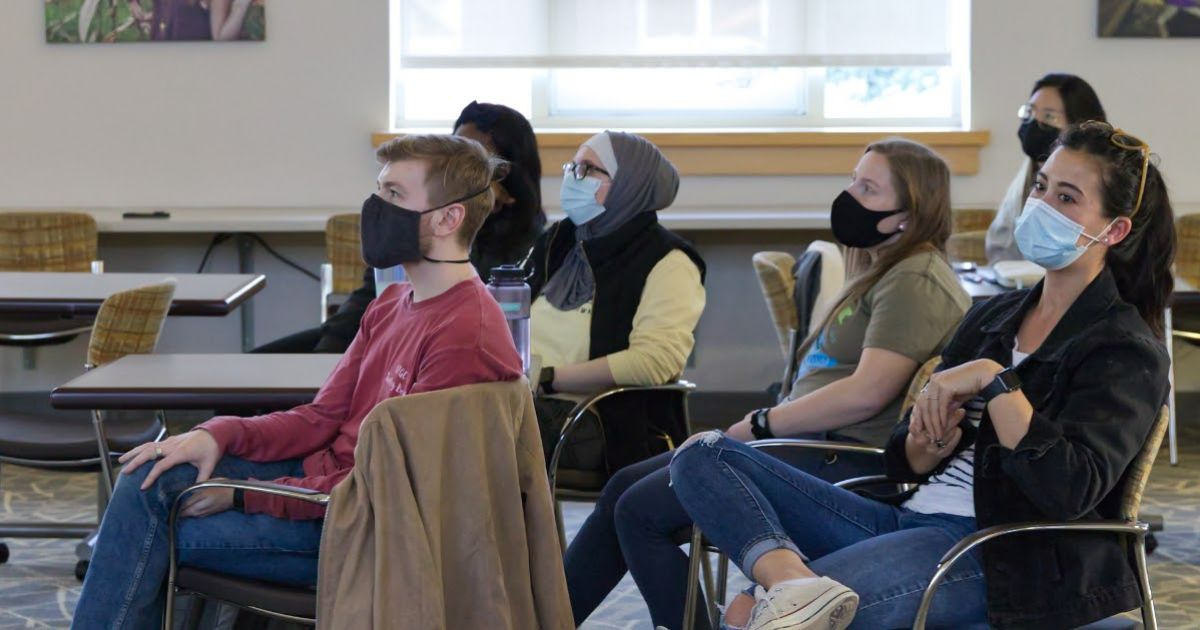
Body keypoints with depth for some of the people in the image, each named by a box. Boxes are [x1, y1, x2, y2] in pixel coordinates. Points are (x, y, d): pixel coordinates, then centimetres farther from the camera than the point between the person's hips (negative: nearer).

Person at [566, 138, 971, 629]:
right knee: (625, 487, 6)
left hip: (846, 460, -11)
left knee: (638, 510, -13)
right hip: (814, 443, 11)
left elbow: (866, 393, -22)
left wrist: (755, 427, -15)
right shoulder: (883, 272, 21)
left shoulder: (915, 281, -12)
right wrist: (743, 430, 6)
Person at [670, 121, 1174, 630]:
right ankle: (789, 577, -35)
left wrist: (995, 380, -20)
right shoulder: (995, 315, 19)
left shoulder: (1126, 349, -3)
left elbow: (1071, 491, -21)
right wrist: (934, 440, -5)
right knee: (704, 456, -12)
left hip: (999, 554, -9)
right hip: (912, 518, 9)